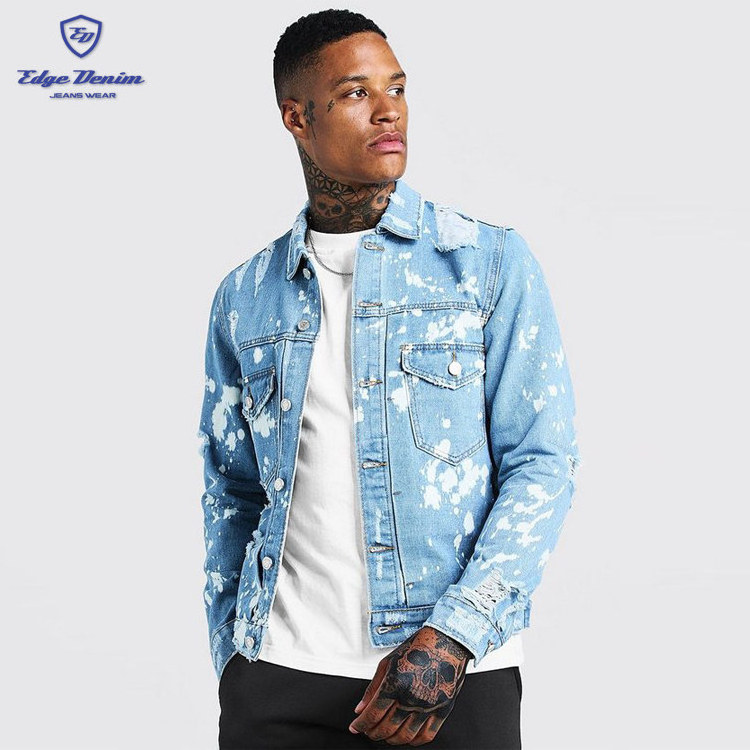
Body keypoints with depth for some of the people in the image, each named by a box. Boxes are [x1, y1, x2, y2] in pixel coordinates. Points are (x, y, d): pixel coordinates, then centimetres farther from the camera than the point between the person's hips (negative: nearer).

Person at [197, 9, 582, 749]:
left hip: (453, 674, -2)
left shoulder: (491, 262, 0)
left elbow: (543, 463, -5)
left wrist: (451, 637, -15)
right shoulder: (244, 298, 9)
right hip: (278, 668, 2)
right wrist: (231, 673, 8)